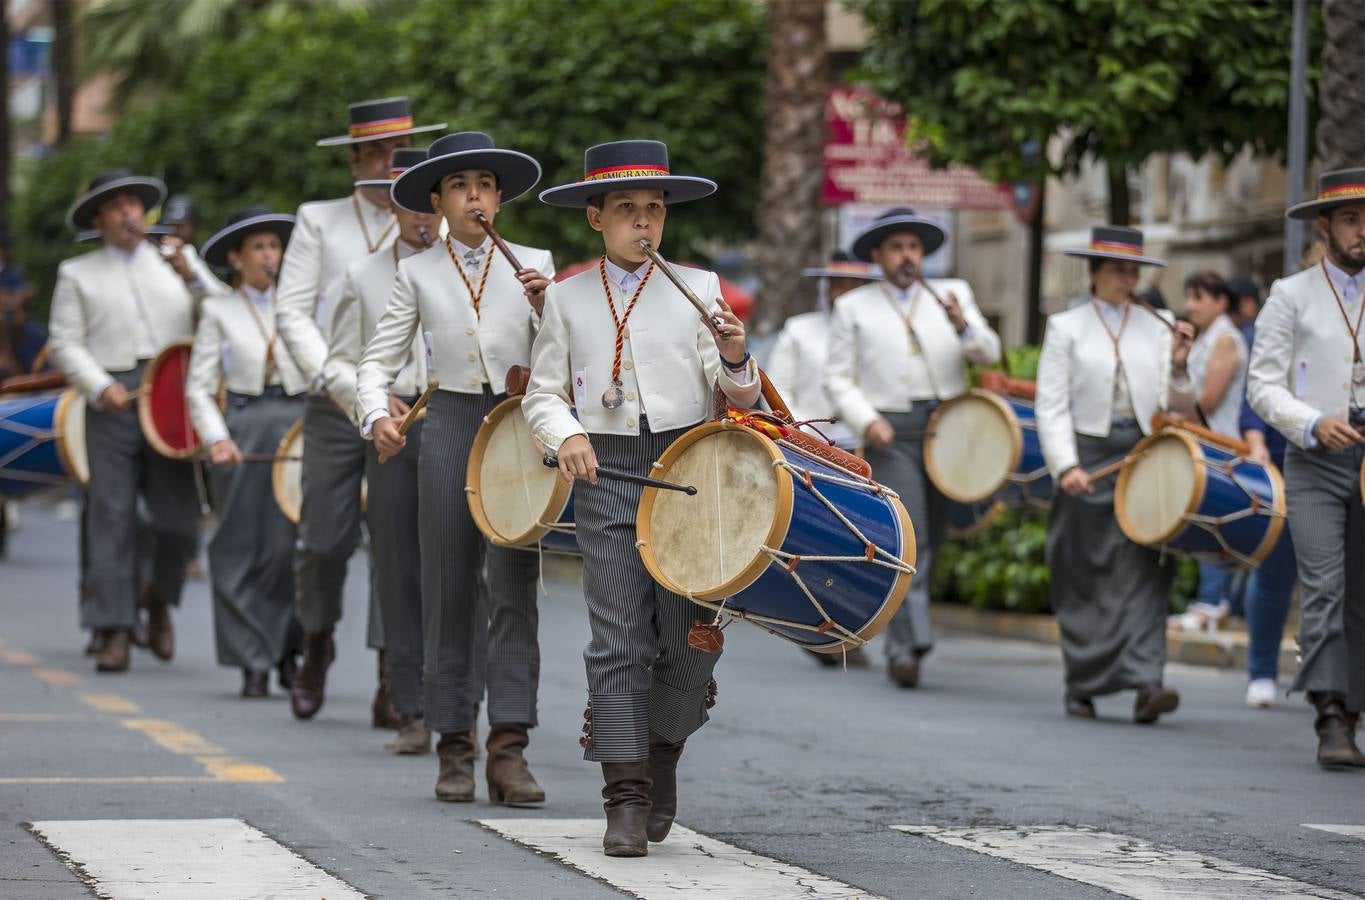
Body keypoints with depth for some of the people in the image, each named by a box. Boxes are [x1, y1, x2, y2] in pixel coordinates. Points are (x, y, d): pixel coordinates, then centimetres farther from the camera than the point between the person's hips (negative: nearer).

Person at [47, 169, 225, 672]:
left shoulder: (177, 262, 21)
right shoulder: (78, 274, 16)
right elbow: (65, 344, 7)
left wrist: (193, 278, -2)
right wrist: (100, 387, -9)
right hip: (113, 403, -1)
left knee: (179, 523, -5)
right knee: (111, 519, -5)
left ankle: (158, 599, 22)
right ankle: (115, 630, -2)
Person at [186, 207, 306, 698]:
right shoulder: (218, 311, 8)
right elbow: (199, 386, 3)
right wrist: (216, 438, -12)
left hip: (299, 425, 1)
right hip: (242, 428, -1)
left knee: (290, 543, -7)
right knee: (242, 547, -1)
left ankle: (290, 651, 10)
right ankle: (254, 664, 4)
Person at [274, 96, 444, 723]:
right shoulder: (320, 223, 11)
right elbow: (292, 312, 4)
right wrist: (326, 376, -10)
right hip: (335, 406, 0)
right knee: (325, 539, 2)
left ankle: (392, 682, -2)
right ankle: (317, 644, 30)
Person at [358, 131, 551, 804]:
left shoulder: (533, 264, 7)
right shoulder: (419, 274, 7)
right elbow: (377, 362, 7)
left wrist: (543, 307, -11)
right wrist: (377, 416, -11)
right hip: (449, 426, 1)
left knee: (514, 586, -8)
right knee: (449, 589, 3)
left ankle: (509, 748, -10)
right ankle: (454, 747, 10)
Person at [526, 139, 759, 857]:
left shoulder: (697, 288, 6)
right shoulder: (568, 298, 7)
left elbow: (739, 398, 3)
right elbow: (543, 394, 10)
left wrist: (735, 359, -19)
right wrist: (567, 434, -11)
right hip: (605, 476, -1)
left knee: (690, 635, 1)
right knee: (618, 640, -7)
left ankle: (662, 756, 27)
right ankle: (627, 800, -7)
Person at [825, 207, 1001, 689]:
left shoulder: (953, 293, 13)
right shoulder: (854, 307, 9)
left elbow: (989, 353, 3)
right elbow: (838, 378, 7)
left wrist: (963, 326, -18)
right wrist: (866, 420, -10)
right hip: (891, 435, -3)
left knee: (930, 540, 8)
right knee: (908, 539, -16)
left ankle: (901, 645, 20)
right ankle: (908, 644, -21)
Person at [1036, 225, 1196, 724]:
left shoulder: (1158, 329, 12)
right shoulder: (1065, 327, 5)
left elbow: (1178, 406, 13)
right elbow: (1051, 406, -1)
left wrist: (1179, 367, -6)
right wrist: (1066, 467, -12)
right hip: (1088, 459, -1)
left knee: (1142, 571, -10)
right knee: (1084, 579, 3)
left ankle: (1145, 685, -19)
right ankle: (1082, 687, 14)